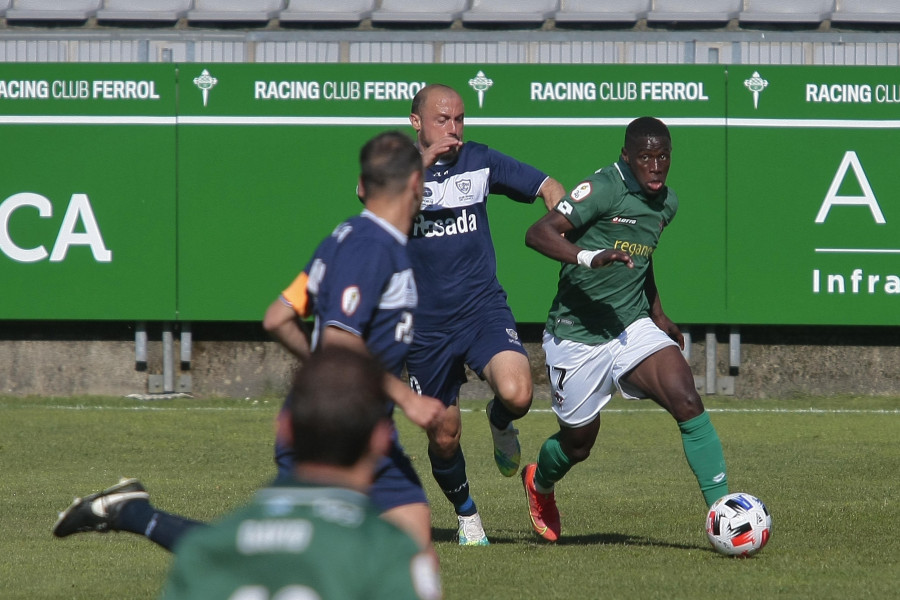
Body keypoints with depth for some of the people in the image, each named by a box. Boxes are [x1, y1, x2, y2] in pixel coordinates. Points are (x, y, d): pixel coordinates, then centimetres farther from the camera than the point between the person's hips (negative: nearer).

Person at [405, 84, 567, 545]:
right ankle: (466, 514, 35)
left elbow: (546, 188, 11)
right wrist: (424, 162, -32)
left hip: (483, 308, 0)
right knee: (443, 435, 8)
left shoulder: (480, 161, 4)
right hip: (426, 324, 0)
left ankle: (500, 422, 10)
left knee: (517, 394, -27)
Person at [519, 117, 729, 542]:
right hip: (577, 335, -5)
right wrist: (590, 258, -40)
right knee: (578, 443, 8)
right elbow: (537, 234, -26)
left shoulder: (666, 203, 8)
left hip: (632, 328, 5)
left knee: (686, 399, -19)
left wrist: (658, 315, 22)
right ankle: (539, 484, 45)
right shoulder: (603, 188, -17)